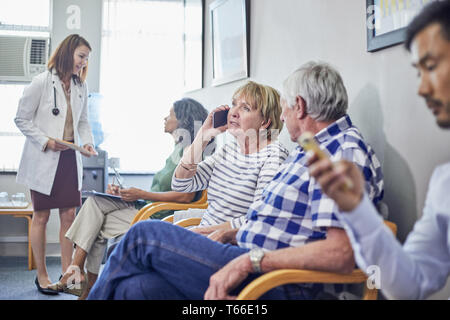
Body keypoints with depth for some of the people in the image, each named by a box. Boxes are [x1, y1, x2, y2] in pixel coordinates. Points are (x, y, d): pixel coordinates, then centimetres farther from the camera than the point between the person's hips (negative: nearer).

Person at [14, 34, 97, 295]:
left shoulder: (81, 86, 7)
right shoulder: (42, 82, -9)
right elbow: (22, 119, -6)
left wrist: (88, 142, -2)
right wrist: (46, 141, -15)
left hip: (70, 156, 5)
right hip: (44, 159, -5)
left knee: (69, 215, 5)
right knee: (41, 216, 5)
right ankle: (42, 275, 16)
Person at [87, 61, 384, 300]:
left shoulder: (345, 151, -13)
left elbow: (341, 254, -25)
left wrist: (250, 260, -24)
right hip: (251, 264, 9)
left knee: (144, 235, -6)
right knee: (134, 287, -7)